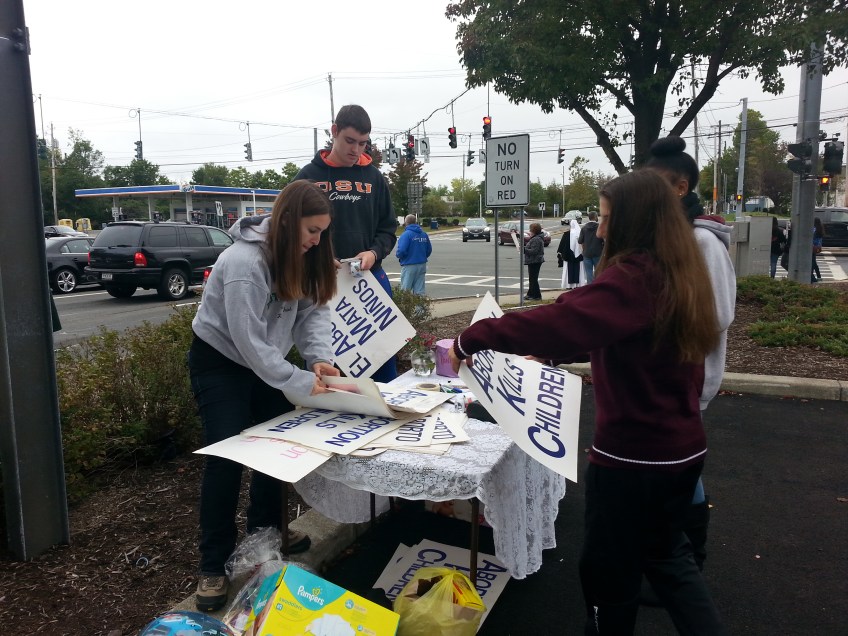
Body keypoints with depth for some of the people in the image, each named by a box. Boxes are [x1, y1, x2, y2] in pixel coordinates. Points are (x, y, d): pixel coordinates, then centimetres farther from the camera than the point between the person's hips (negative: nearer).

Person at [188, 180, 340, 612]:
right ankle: (213, 566, 7)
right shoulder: (243, 262, -31)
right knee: (226, 459, -7)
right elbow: (249, 342, -32)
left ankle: (265, 532, 30)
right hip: (221, 362, -7)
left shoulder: (300, 257, -6)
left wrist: (320, 358, -26)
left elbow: (313, 310, -8)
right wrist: (302, 382, -31)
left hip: (265, 360, 7)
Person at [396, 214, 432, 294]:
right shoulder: (424, 234, 6)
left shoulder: (406, 234, -14)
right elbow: (429, 250, 8)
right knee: (419, 291, 8)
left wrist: (399, 256, 0)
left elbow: (401, 251, -22)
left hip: (409, 266, -6)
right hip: (422, 265, 6)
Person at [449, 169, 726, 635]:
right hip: (680, 447, 9)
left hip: (633, 456, -9)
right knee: (667, 553, 28)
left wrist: (471, 338, -25)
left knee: (612, 572, 13)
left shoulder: (632, 277, -23)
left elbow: (562, 321, -35)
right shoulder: (678, 272, 7)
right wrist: (550, 353, 15)